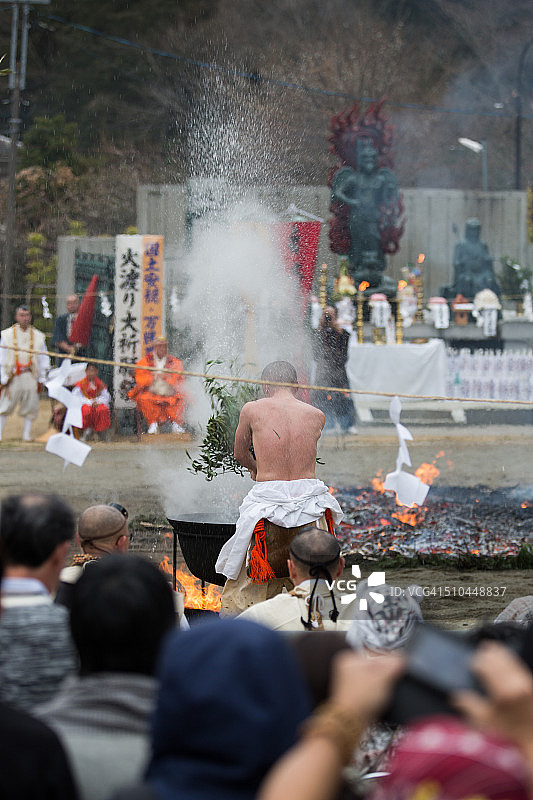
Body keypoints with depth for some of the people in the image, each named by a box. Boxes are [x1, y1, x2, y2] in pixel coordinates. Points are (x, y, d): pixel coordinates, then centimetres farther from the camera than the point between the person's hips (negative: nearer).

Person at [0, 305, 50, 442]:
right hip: (13, 377, -2)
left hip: (31, 376, 2)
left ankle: (27, 434, 10)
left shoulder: (38, 336, 9)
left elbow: (43, 359, 14)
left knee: (30, 407, 1)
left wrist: (41, 379, 9)